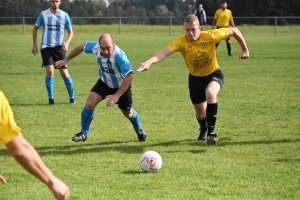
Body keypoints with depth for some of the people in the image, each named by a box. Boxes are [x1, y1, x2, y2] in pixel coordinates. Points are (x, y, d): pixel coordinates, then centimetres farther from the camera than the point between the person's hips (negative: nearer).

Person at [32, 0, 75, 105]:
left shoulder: (64, 15, -2)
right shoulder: (43, 14, -4)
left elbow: (70, 32, 5)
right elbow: (35, 28, 8)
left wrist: (67, 43, -13)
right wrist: (34, 45, 4)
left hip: (59, 47, 1)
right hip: (46, 47, -1)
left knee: (64, 73, -3)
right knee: (50, 71, -16)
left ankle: (72, 97, 14)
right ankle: (51, 98, -2)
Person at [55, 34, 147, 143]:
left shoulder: (119, 56, -41)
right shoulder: (94, 47, -26)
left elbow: (129, 76, -42)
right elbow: (81, 47, -4)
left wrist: (117, 96, -45)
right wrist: (66, 60, 4)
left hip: (121, 86, -3)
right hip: (104, 82, 3)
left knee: (127, 113, 15)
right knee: (90, 103, -16)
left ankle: (139, 130, 47)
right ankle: (83, 133, 3)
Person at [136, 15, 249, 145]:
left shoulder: (210, 36, -25)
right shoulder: (182, 42, -25)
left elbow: (234, 31, -11)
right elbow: (164, 52, -42)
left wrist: (244, 50, -4)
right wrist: (149, 62, -60)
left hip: (214, 74, -2)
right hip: (195, 78, 2)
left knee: (210, 93, -36)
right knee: (200, 114, 14)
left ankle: (211, 132, -24)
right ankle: (203, 130, 54)